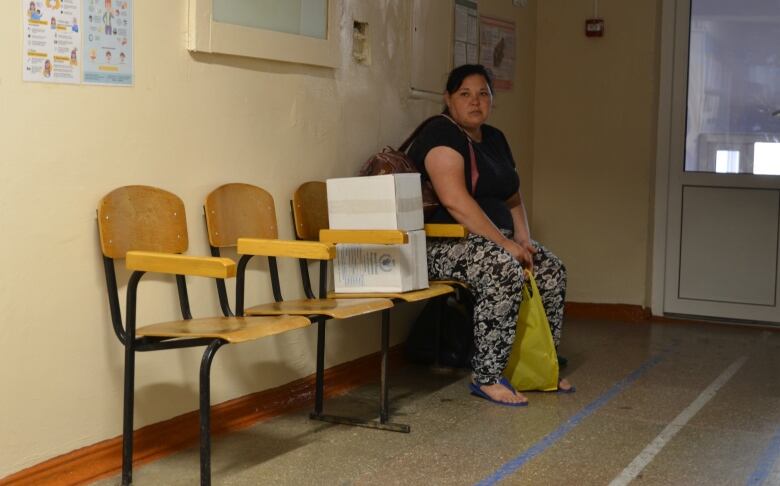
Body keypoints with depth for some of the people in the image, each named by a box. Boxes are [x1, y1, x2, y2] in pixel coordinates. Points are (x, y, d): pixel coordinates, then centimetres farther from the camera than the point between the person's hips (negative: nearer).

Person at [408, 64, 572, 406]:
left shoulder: (494, 139, 16)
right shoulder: (441, 134, -13)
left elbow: (512, 198, 23)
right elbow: (454, 201, -25)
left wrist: (523, 239, 4)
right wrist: (504, 243, -25)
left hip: (491, 239, 10)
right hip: (443, 245, -9)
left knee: (551, 271, -2)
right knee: (505, 269, -32)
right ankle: (486, 377, -26)